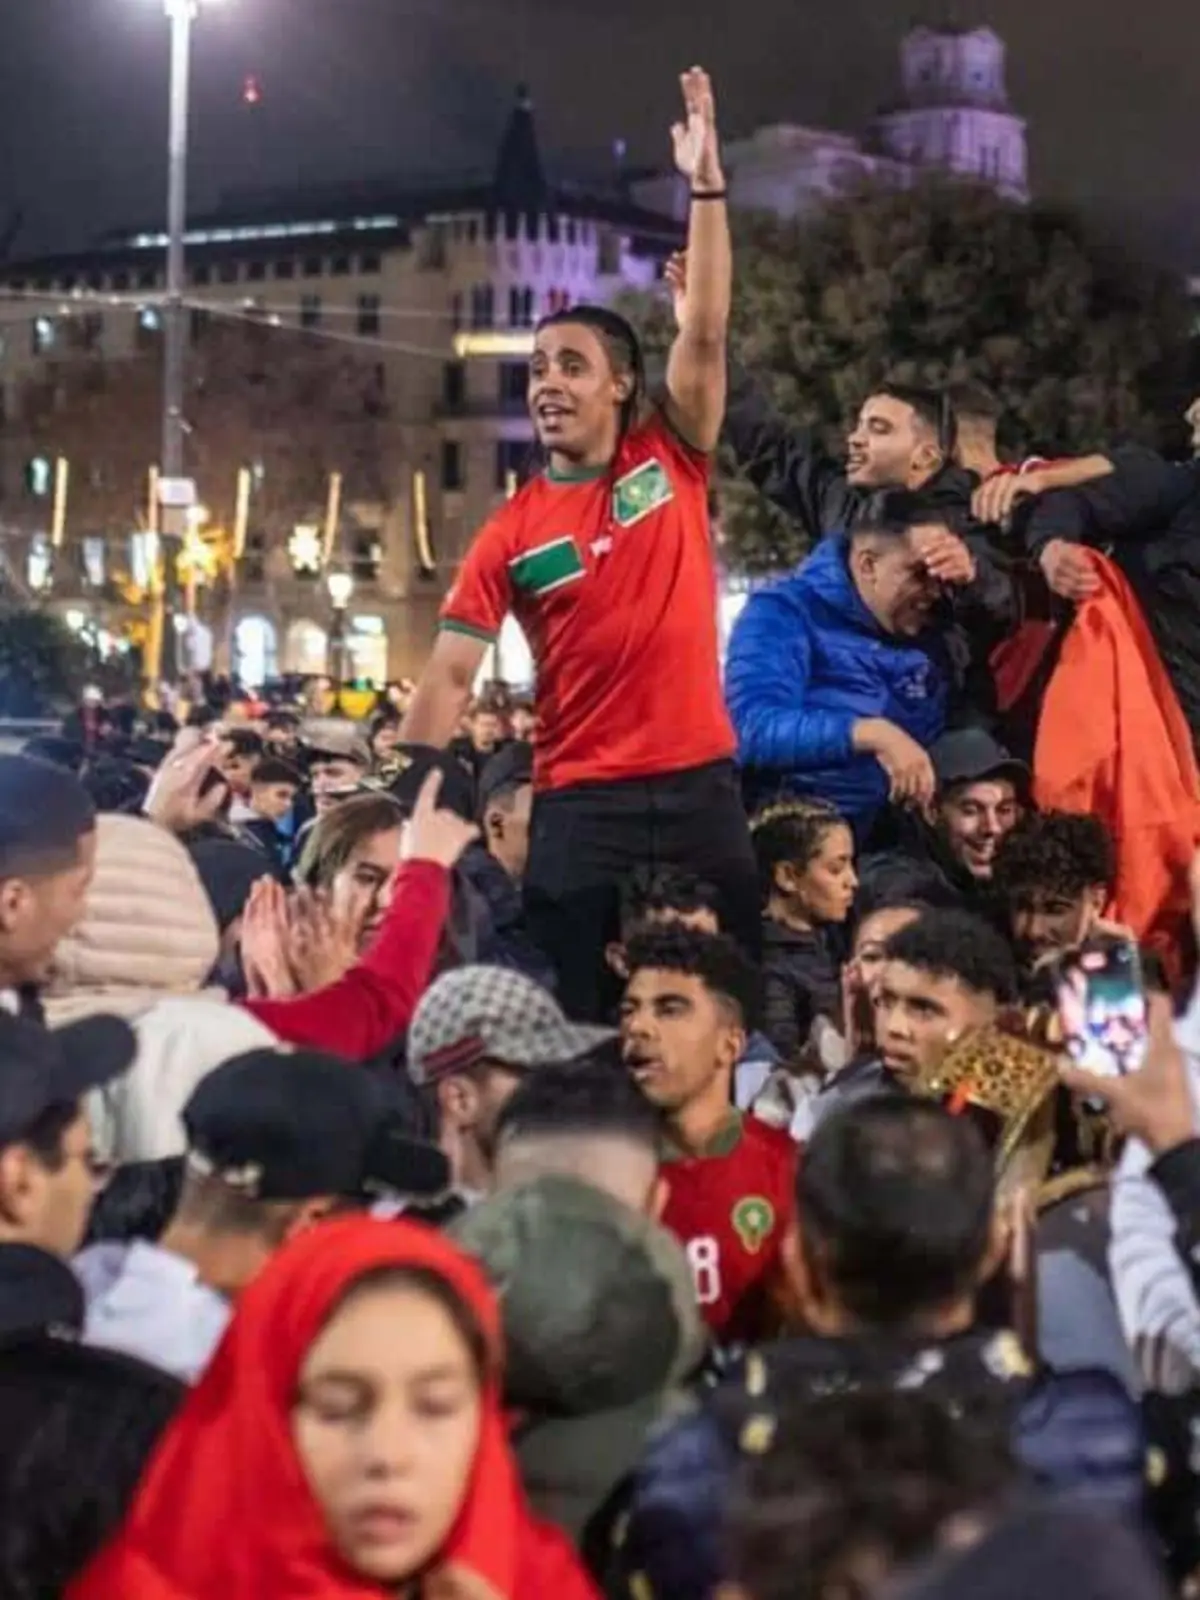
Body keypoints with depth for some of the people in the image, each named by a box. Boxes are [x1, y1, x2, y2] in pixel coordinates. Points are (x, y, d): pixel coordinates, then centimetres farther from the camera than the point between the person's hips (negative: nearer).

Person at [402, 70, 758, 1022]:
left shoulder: (673, 463, 3)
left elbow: (704, 338, -7)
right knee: (582, 1023, 2)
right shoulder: (514, 532, 1)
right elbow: (452, 673, -1)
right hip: (581, 802, -1)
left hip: (699, 786, 1)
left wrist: (707, 186, -12)